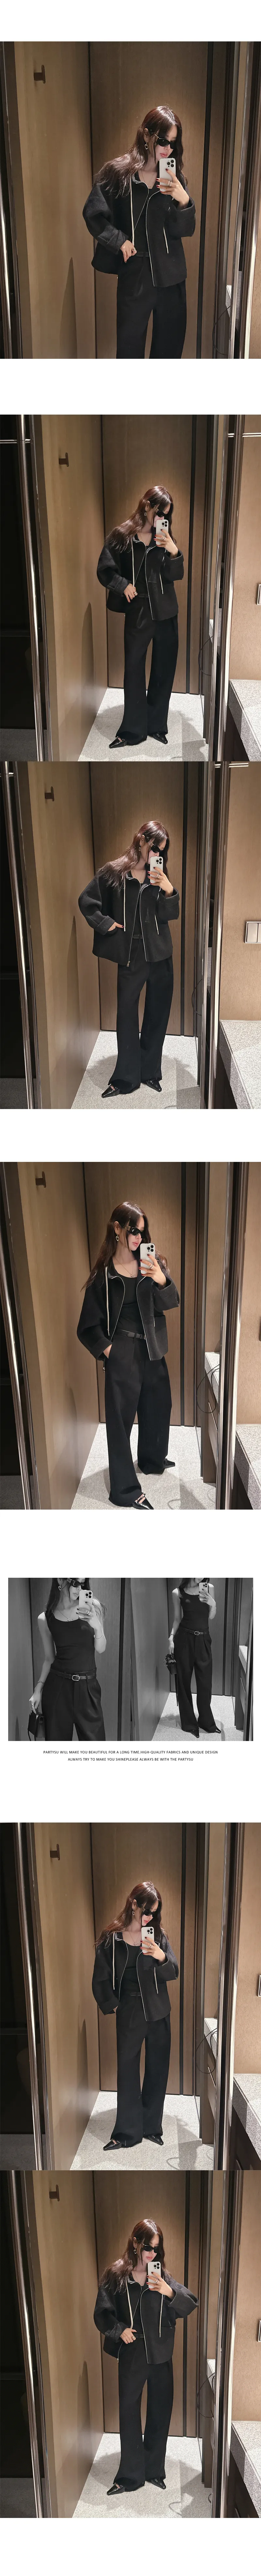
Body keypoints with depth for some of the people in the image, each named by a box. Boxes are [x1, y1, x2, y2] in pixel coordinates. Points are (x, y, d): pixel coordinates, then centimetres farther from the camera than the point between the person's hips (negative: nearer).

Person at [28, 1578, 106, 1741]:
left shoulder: (92, 1607, -1)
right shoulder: (45, 1619, 0)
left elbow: (101, 1650, 1)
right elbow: (49, 1658, 10)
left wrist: (97, 1626, -18)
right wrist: (38, 1690, 1)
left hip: (88, 1687, 0)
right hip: (57, 1686, 0)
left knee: (95, 1740, -3)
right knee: (56, 1740, 5)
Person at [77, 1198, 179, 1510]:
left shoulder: (150, 1264, 0)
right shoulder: (104, 1274, -8)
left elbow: (170, 1303, -10)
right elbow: (90, 1326, -4)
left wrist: (162, 1281, -27)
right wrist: (108, 1349, -13)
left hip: (152, 1351, 5)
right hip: (122, 1354, -5)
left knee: (158, 1406, 19)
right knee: (121, 1417, -4)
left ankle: (152, 1461, 43)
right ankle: (125, 1489, 0)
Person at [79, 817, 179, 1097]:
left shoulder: (159, 876, 4)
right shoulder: (114, 873, -4)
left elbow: (171, 915, -1)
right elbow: (87, 901, 3)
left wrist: (169, 891, -17)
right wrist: (106, 925, -5)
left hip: (160, 956, 2)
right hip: (130, 956, -2)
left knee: (158, 1014, 7)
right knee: (127, 1014, 4)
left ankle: (150, 1072, 19)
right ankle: (126, 1077, 13)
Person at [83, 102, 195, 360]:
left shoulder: (174, 178, 3)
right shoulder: (118, 174, -6)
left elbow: (184, 230, -1)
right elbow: (93, 214, 1)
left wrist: (184, 201, -20)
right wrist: (119, 241, -8)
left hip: (171, 273, 3)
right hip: (135, 273, -3)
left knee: (170, 343, 9)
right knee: (130, 345, 5)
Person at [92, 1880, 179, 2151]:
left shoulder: (157, 1935, -3)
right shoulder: (112, 1938, -7)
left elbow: (173, 1973, -8)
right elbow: (101, 1979, 3)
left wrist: (162, 1957, -27)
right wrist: (113, 2005, -1)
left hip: (159, 2013, 2)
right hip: (129, 2014, -2)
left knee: (157, 2070, 8)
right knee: (127, 2070, 4)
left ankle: (152, 2126, 21)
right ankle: (128, 2132, 11)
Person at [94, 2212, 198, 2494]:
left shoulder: (162, 2276, -3)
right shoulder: (116, 2276, -7)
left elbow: (190, 2306, -9)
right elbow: (102, 2314, -2)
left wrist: (170, 2292, -27)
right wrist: (119, 2330, -17)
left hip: (161, 2354, 2)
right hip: (132, 2355, -1)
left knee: (160, 2412, 11)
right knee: (129, 2412, 6)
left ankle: (154, 2471, 26)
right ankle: (130, 2476, 18)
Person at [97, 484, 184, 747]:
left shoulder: (165, 538, 3)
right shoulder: (121, 536, -4)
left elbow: (176, 575, -2)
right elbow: (105, 571, 1)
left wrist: (174, 552, -19)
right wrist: (123, 585, -14)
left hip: (166, 612, 2)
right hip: (138, 613, -2)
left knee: (164, 670, 7)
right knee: (134, 669, 3)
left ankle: (156, 726, 19)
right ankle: (133, 730, 12)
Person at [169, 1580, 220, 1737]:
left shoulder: (209, 1588, 1)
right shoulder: (178, 1593, -2)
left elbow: (211, 1617, 6)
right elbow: (178, 1619, 7)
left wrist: (213, 1604, -13)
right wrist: (172, 1637, -6)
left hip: (204, 1640, 1)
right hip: (184, 1639, -1)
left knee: (205, 1683, 3)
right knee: (184, 1681, 5)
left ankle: (207, 1722, 16)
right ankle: (189, 1723, 15)